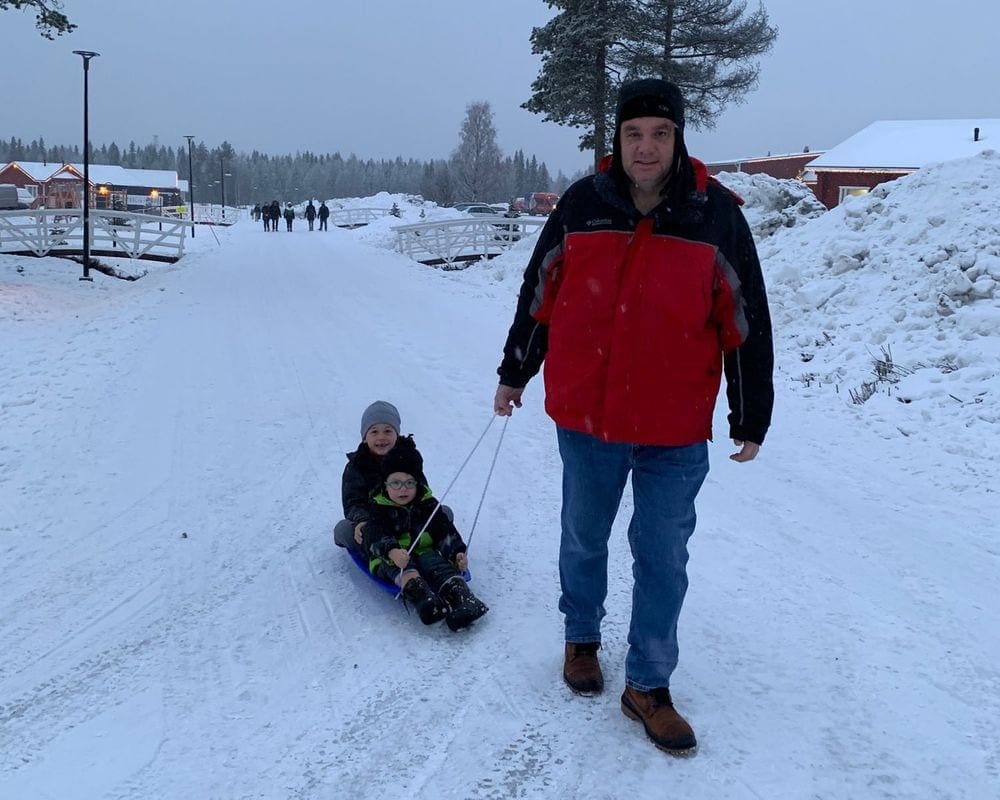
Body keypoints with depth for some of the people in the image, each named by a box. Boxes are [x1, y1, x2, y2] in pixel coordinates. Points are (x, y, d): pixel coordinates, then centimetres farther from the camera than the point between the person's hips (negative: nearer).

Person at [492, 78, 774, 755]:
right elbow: (539, 294, 9)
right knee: (584, 539, 18)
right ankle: (583, 639, 43)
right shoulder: (582, 205, -3)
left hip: (676, 431, -1)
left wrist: (751, 420, 2)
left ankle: (649, 687, 24)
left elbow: (746, 324, -1)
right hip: (586, 418, 1)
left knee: (663, 560, 7)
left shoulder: (716, 214, -6)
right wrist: (513, 374, 15)